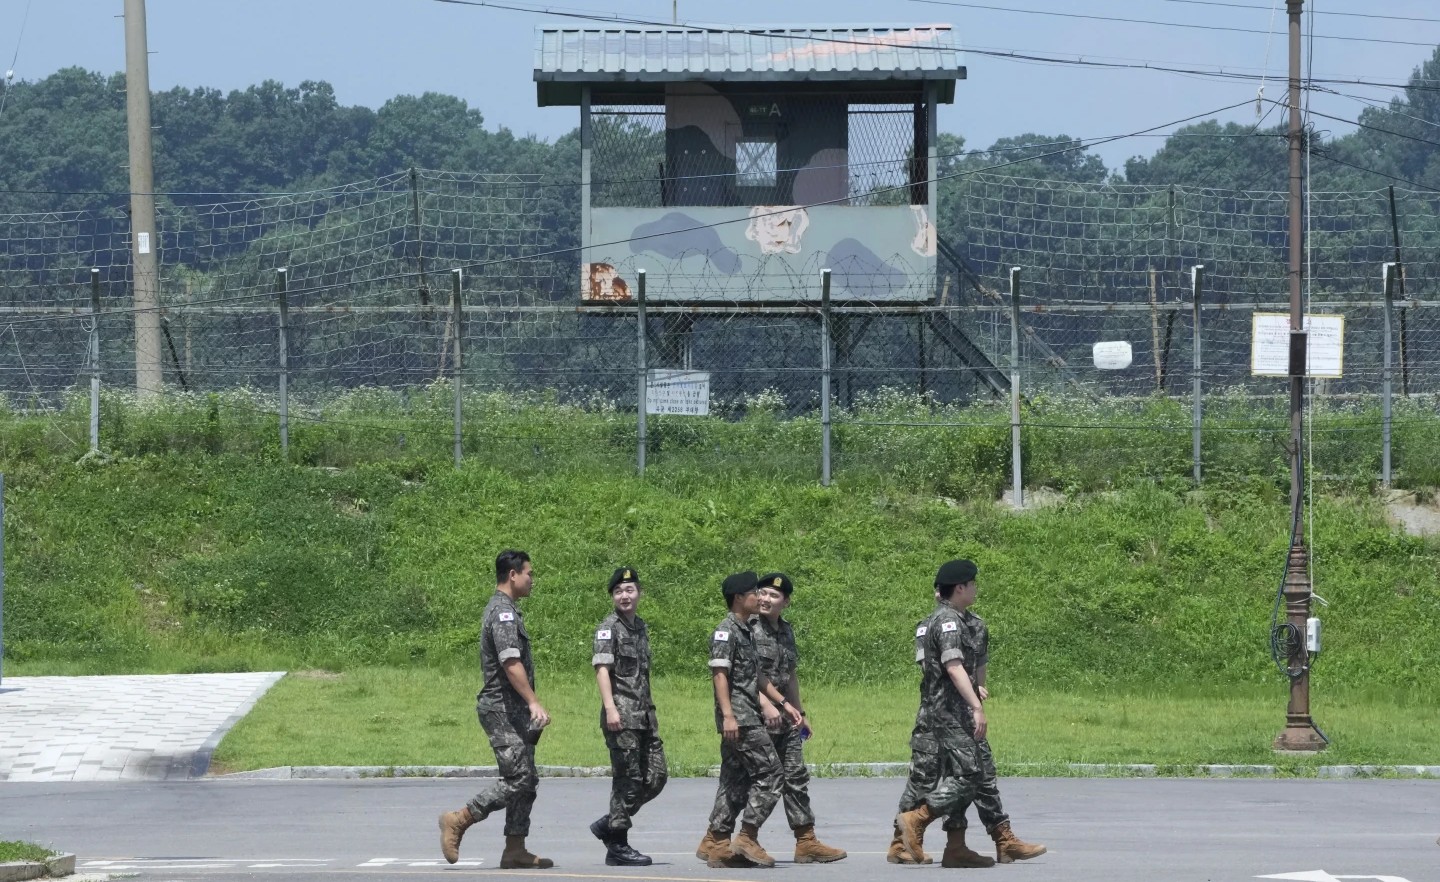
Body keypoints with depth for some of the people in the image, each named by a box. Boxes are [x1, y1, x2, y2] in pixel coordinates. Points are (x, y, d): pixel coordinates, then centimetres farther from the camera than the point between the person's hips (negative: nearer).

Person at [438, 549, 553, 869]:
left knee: (527, 782, 8)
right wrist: (533, 702, -29)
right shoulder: (503, 612, -14)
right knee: (518, 779, -13)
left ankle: (515, 851, 7)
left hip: (514, 711, 10)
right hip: (503, 709, -10)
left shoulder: (502, 610, 19)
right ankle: (458, 820, -7)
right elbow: (511, 663, -24)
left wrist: (530, 709, 24)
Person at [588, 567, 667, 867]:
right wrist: (610, 708, -26)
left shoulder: (640, 626, 18)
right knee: (628, 779, -6)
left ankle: (609, 824, 18)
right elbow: (602, 668, -15)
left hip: (645, 714, 8)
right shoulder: (609, 628, -6)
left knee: (655, 777, 6)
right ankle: (618, 847, 2)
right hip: (622, 715, -8)